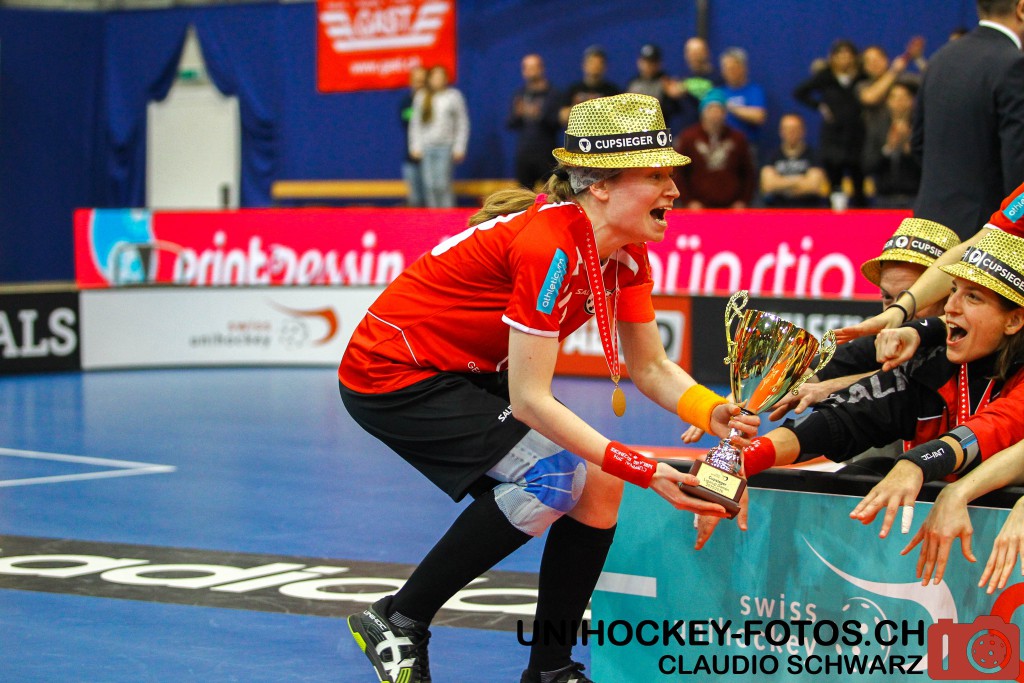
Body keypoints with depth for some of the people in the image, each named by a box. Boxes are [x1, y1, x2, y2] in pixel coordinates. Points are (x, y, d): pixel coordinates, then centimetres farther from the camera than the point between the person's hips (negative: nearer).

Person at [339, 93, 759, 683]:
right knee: (553, 478, -23)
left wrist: (713, 413, -18)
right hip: (392, 372, -9)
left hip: (471, 374, 9)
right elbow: (530, 400, -29)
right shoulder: (550, 245, -30)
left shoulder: (627, 255, -4)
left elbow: (651, 367, 2)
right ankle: (396, 622, -9)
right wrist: (642, 469, -31)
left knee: (598, 486, -3)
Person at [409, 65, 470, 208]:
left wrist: (459, 148, -1)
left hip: (445, 147, -3)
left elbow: (463, 123, 4)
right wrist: (415, 147, 7)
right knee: (429, 186, 0)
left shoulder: (453, 96, 3)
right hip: (426, 147, 3)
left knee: (442, 184, -12)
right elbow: (415, 123, 15)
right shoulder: (421, 97, 10)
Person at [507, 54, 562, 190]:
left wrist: (540, 115, -22)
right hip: (523, 152, 4)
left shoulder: (552, 95, 0)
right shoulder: (519, 94, 12)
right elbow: (511, 124, 10)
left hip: (546, 153, -4)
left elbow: (558, 123, -8)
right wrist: (518, 114, -11)